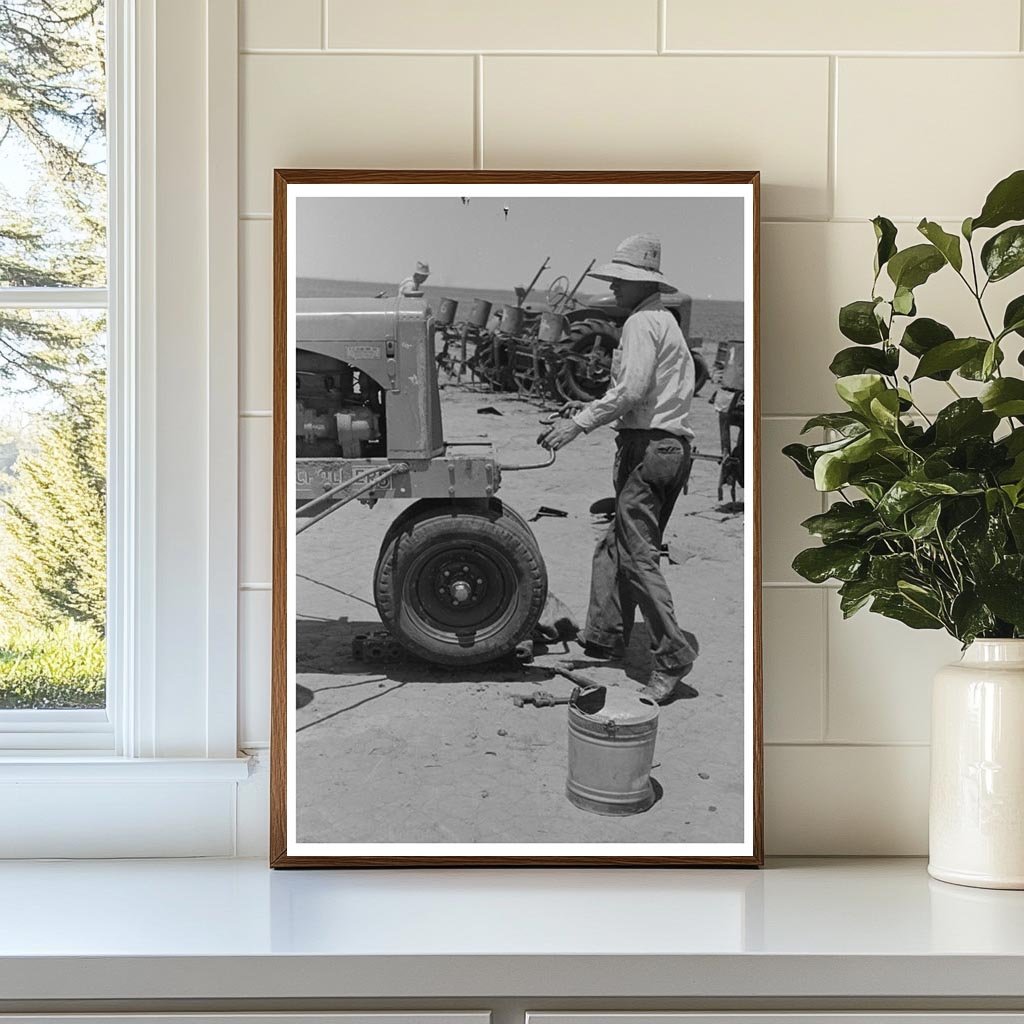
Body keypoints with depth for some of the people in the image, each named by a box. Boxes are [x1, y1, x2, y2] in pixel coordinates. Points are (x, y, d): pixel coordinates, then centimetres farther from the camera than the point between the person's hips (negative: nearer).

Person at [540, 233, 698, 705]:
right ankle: (604, 637, 22)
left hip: (647, 446, -10)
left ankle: (673, 656, -12)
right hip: (674, 447, 10)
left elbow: (631, 391, -20)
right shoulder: (666, 322, 22)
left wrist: (579, 424, -16)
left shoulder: (642, 323, -9)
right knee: (615, 547, 16)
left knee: (638, 555, -10)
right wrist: (591, 409, 22)